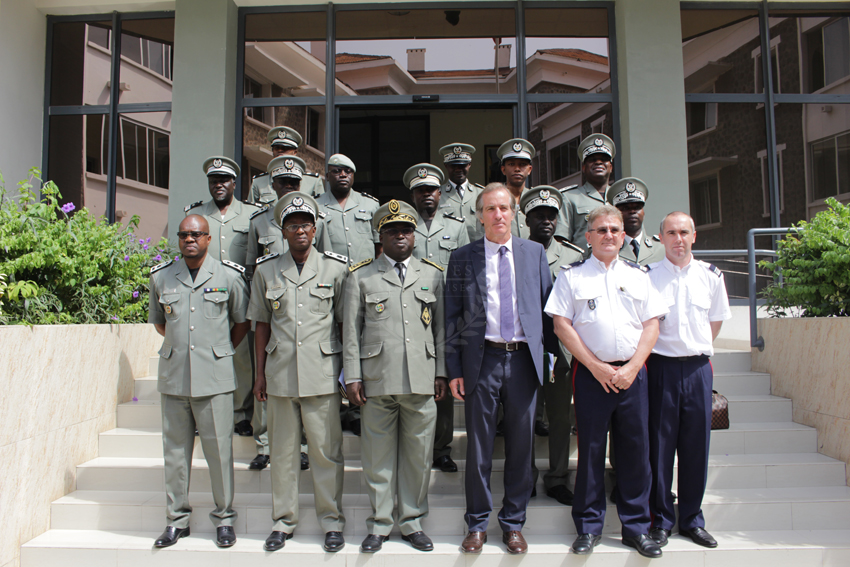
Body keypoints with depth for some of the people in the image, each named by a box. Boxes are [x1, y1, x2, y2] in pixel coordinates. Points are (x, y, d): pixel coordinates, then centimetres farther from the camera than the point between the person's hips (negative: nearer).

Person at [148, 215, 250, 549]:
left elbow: (242, 322, 10)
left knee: (219, 448, 2)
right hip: (173, 377, 3)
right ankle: (177, 519, 24)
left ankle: (224, 518, 17)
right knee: (175, 449, 10)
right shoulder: (161, 277, 7)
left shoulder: (229, 277, 0)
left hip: (214, 378, -2)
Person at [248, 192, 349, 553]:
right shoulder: (266, 270, 7)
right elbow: (262, 324, 11)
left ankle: (331, 521, 19)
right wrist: (260, 373, 10)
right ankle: (283, 521, 26)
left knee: (326, 450, 3)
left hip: (322, 373, -2)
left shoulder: (335, 268, 2)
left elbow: (345, 321, 5)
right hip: (280, 373, 2)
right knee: (282, 450, 11)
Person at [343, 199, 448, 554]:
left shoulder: (433, 275, 13)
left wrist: (441, 373, 6)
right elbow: (351, 331, 5)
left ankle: (412, 522, 25)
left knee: (418, 455, 8)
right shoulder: (360, 276, 8)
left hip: (421, 382, 2)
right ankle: (379, 525, 22)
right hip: (376, 382, -1)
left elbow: (441, 329, 12)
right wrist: (353, 377, -1)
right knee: (378, 457, 6)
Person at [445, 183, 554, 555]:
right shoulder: (463, 258, 4)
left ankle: (513, 523, 26)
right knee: (479, 447, 6)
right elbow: (452, 317, 3)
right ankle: (477, 524, 23)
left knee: (521, 446, 9)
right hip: (481, 360, -1)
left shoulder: (535, 253, 9)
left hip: (524, 359, 2)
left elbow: (548, 305, 11)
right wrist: (453, 368, -1)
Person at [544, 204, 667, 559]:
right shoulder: (572, 275, 5)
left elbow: (652, 324, 7)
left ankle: (636, 526, 20)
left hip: (632, 373, 2)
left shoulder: (638, 275, 12)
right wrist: (596, 366, -8)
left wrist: (632, 368, -6)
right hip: (591, 373, -2)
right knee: (590, 449, 4)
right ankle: (589, 527, 17)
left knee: (636, 448, 6)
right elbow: (562, 325, -2)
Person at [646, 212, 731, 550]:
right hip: (661, 367, -3)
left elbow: (716, 320, 18)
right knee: (660, 444, 2)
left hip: (698, 367, 3)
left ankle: (691, 519, 23)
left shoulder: (711, 276, 6)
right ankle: (661, 520, 16)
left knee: (696, 445, 8)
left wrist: (698, 350, 14)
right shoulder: (648, 276, -3)